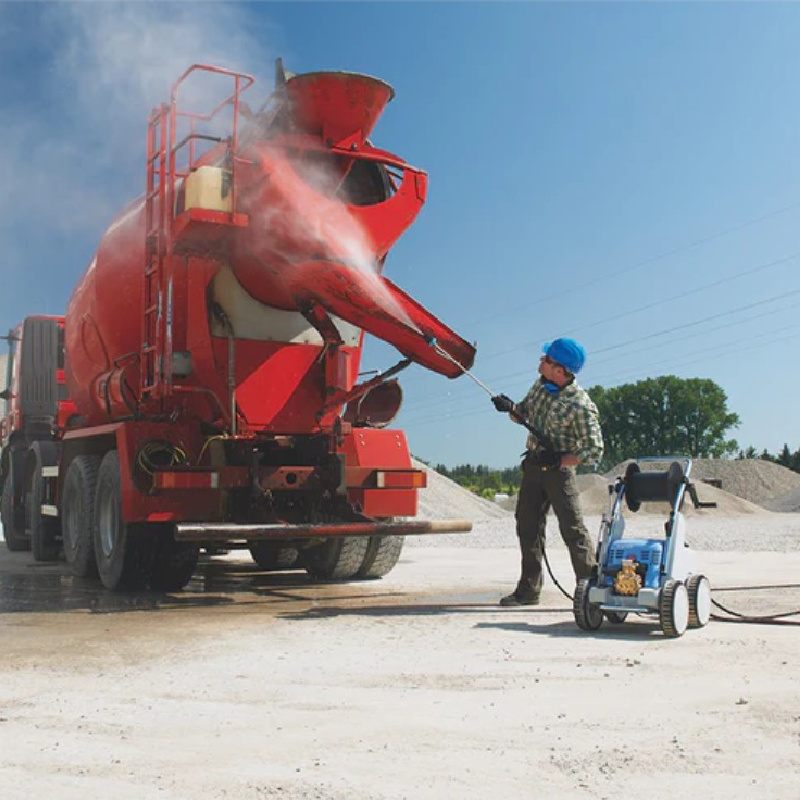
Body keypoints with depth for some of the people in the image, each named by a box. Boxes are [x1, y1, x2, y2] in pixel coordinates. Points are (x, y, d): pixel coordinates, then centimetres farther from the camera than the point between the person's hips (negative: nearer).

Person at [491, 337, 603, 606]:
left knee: (572, 529, -7)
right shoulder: (541, 385, 1)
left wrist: (559, 460, -24)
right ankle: (529, 589, 19)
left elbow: (594, 450, -19)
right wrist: (511, 408, -7)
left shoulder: (581, 405, -21)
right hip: (533, 464, 7)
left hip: (559, 470, -7)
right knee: (528, 525, 10)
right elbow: (523, 415, 15)